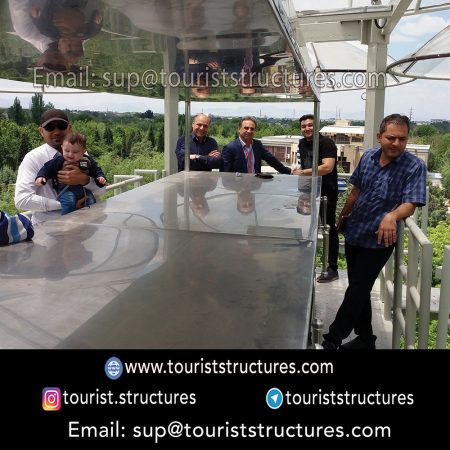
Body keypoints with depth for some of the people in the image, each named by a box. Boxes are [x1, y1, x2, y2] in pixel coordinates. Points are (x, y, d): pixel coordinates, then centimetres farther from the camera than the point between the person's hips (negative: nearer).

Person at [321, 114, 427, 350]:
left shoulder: (415, 166, -13)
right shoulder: (368, 157, 2)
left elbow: (410, 204, -21)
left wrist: (392, 216, -42)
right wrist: (342, 217, 22)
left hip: (378, 241, -5)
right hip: (354, 233, 6)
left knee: (356, 292, -1)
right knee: (358, 290, 15)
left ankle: (332, 339, 13)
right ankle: (365, 338, 32)